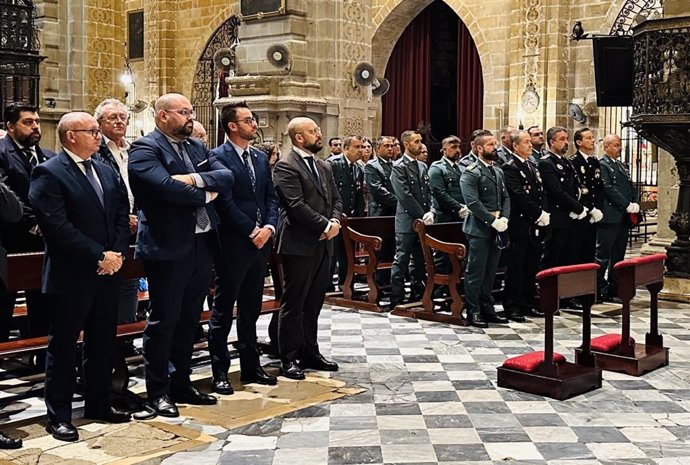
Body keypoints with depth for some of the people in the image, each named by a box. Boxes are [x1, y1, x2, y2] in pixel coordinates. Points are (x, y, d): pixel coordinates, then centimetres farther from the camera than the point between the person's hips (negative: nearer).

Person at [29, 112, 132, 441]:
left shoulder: (107, 172, 13)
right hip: (72, 276, -7)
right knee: (63, 346, 4)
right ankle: (59, 416, 14)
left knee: (103, 342, 15)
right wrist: (99, 256, -17)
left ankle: (99, 404, 28)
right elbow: (58, 227, -18)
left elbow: (122, 215, 11)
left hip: (108, 272, 7)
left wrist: (117, 253, -5)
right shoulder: (48, 174, -10)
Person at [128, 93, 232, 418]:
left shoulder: (196, 147, 15)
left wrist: (195, 179, -15)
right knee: (163, 321, 1)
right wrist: (204, 195, -9)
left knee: (189, 319, 15)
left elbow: (227, 176, 3)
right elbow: (166, 187, -25)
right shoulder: (145, 148, -10)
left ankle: (181, 383, 27)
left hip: (201, 244, 8)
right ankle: (158, 393, 13)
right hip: (168, 248, -8)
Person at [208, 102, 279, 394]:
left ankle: (251, 367, 23)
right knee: (223, 310, 2)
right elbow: (226, 203, -15)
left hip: (260, 243, 7)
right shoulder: (218, 157, -9)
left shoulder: (261, 158, 14)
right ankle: (220, 372, 10)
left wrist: (269, 227, -5)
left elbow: (271, 197, 12)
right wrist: (252, 232, -14)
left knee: (251, 309, 14)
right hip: (232, 244, -7)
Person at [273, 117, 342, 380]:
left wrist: (334, 222, -4)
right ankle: (289, 358, 8)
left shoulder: (324, 167, 17)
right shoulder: (286, 167, -10)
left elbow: (335, 199, 16)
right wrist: (326, 225, -15)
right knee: (293, 303, 0)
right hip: (299, 245, -8)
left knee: (314, 302, 14)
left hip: (323, 244, 8)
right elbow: (296, 205, -18)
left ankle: (310, 352, 24)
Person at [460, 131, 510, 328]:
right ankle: (473, 312, 5)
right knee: (476, 272, -2)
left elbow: (505, 197, 13)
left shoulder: (498, 171, 17)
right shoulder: (470, 173, -9)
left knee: (490, 272, 12)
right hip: (479, 229, -7)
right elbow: (473, 202, -17)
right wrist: (493, 221, -19)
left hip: (497, 229, 7)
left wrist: (504, 218, -4)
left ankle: (487, 308, 20)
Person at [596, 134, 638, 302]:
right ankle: (600, 291, 1)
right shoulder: (602, 165, -8)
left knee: (618, 256, 11)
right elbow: (608, 189, -16)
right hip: (609, 217, -9)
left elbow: (631, 187, 18)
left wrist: (635, 204, 0)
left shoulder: (622, 166, 20)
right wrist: (627, 205, -16)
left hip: (624, 217, 9)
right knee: (604, 256, -4)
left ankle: (614, 290, 17)